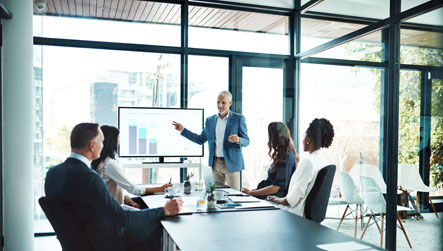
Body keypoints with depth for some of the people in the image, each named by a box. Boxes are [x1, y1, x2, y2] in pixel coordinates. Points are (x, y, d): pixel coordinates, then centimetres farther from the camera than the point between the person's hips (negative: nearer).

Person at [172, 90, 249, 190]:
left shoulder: (238, 118, -3)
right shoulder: (210, 120, 9)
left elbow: (246, 141, -3)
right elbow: (201, 140, 13)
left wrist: (238, 140, -26)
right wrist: (182, 129, 9)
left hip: (231, 163, -4)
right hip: (215, 163, 4)